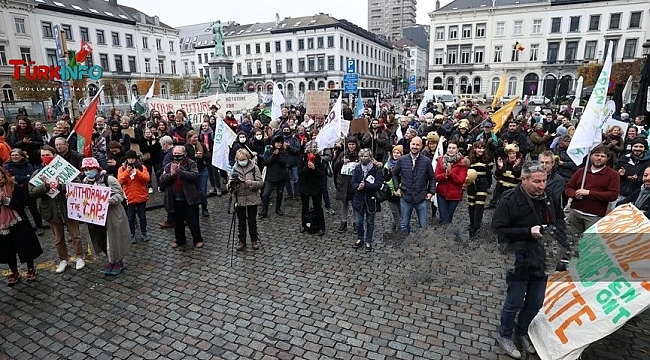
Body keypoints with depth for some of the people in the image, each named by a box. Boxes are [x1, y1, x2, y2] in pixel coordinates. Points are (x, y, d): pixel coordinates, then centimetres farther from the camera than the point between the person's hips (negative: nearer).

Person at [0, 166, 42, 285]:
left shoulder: (13, 187, -8)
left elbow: (23, 201, -12)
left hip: (18, 224, -3)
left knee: (25, 247, 8)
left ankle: (31, 269, 27)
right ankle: (14, 273, 30)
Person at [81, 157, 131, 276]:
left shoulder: (109, 179, -15)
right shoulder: (85, 181, 6)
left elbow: (120, 194, -16)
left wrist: (113, 200, -35)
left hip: (111, 216, -6)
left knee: (114, 239, 2)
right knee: (101, 240, 13)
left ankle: (118, 262, 21)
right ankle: (111, 260, 31)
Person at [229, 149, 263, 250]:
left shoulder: (254, 168, -7)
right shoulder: (234, 168, 0)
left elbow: (260, 183, -9)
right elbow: (230, 185, 1)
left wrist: (251, 183, -28)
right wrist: (232, 183, -23)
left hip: (252, 199, -2)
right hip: (239, 199, 2)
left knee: (252, 221, 11)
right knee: (241, 221, 11)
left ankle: (254, 240, 26)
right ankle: (242, 241, 24)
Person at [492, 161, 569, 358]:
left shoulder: (550, 197, 0)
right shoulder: (509, 200, -17)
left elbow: (559, 218, 18)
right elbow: (499, 229, -19)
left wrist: (559, 236, 0)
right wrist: (528, 232, -24)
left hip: (543, 259, 6)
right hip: (520, 260, -5)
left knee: (536, 302, 18)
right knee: (515, 302, 7)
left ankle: (522, 331, 41)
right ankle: (504, 335, 30)